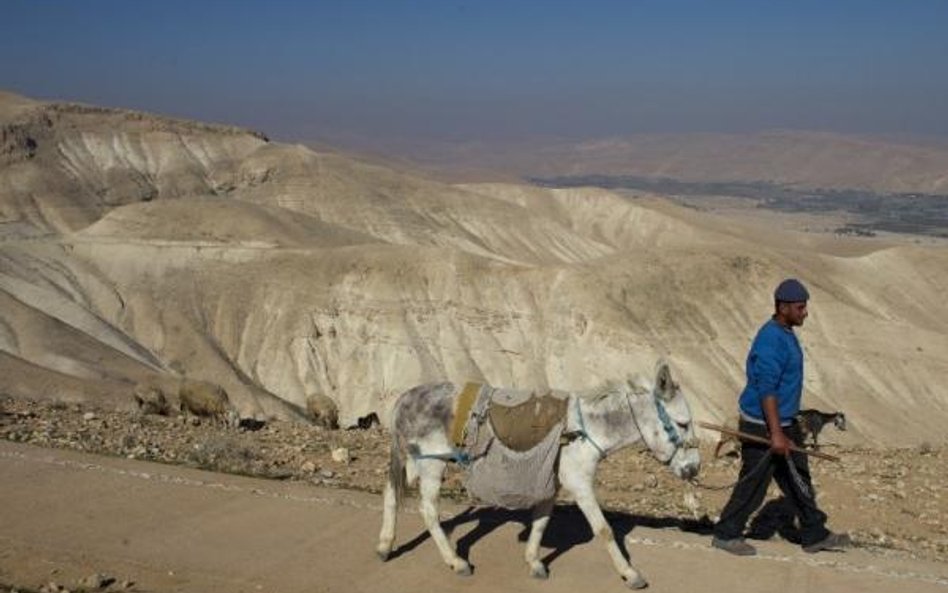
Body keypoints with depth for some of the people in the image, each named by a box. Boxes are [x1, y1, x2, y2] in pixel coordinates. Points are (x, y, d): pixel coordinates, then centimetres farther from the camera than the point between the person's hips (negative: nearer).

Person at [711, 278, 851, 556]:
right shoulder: (771, 340, -22)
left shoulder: (786, 334, 10)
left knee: (798, 479, 15)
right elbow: (766, 389, -26)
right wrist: (775, 434, -28)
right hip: (762, 426, -10)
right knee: (753, 484, 1)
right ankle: (726, 535, 15)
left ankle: (814, 535, 26)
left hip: (784, 422, 10)